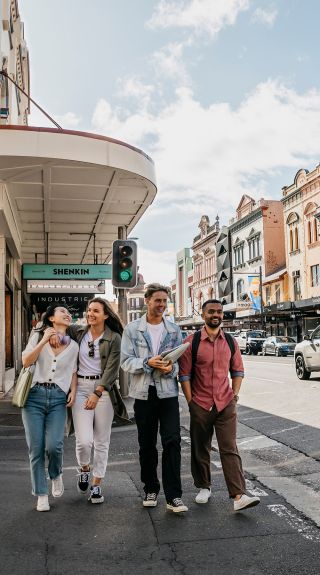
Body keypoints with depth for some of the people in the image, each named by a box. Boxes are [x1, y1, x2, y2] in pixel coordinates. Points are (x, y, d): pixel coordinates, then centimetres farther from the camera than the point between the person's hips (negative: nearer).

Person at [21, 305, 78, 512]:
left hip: (58, 398, 1)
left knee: (54, 445, -13)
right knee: (36, 448, -2)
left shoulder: (73, 346, 12)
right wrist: (44, 341, -13)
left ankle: (56, 475, 19)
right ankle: (41, 495, 13)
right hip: (35, 396, -1)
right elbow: (26, 361, -5)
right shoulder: (38, 336, 5)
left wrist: (73, 391, 2)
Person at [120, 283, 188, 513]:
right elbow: (126, 361, -4)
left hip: (168, 392, 0)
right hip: (144, 393, 0)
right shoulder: (132, 329, 1)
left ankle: (173, 496, -1)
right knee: (146, 444, 10)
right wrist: (148, 363, -20)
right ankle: (151, 490, 26)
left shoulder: (174, 330, 7)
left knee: (172, 441, -8)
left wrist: (171, 367, -17)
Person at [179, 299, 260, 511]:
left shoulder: (230, 342, 5)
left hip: (226, 405, 1)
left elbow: (238, 371, 13)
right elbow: (184, 374, -3)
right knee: (200, 449, 12)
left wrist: (235, 395, 4)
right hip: (200, 405, -1)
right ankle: (204, 487, 30)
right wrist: (191, 401, -6)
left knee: (230, 449, -3)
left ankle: (239, 496, -4)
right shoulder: (192, 342, -4)